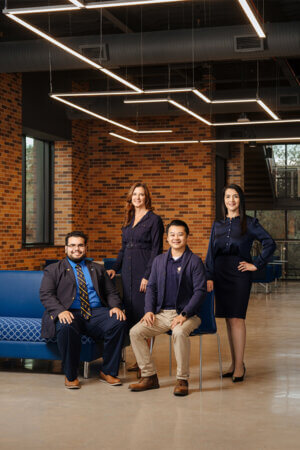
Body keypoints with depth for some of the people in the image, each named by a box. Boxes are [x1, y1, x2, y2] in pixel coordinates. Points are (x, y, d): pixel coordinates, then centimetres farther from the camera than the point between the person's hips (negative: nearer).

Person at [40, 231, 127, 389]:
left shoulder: (97, 269, 23)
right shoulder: (53, 270, 14)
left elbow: (111, 292, 17)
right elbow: (46, 295, 0)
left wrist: (115, 306, -7)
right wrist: (60, 311, -19)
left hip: (96, 313, 3)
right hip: (69, 314, -3)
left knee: (119, 322, -25)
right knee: (66, 327, -38)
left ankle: (108, 372, -11)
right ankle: (70, 376, -19)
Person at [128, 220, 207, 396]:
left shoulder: (195, 261, -2)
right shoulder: (159, 260, 14)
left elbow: (200, 291, -9)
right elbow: (152, 287, 15)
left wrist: (184, 315, -20)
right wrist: (149, 310, -2)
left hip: (186, 314, -5)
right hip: (162, 314, 5)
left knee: (179, 332, -37)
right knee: (135, 332, -15)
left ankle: (182, 380, -21)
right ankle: (150, 376, -4)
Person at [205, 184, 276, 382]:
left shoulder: (250, 223, -1)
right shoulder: (218, 225, 11)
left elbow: (270, 244, -4)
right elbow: (211, 253, 10)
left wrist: (256, 265, -7)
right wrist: (209, 277, 1)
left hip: (240, 275, -4)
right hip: (221, 275, 4)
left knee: (237, 318, -10)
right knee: (229, 319, 8)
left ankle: (239, 366, -6)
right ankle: (234, 363, 16)